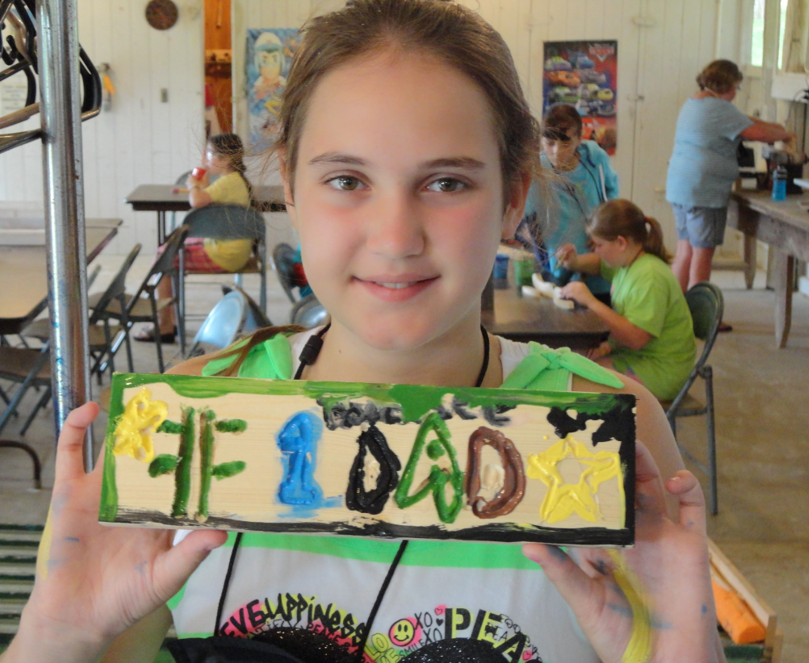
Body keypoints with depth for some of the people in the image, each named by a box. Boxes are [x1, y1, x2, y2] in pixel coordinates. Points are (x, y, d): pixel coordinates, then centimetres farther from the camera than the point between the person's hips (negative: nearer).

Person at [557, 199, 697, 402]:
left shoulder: (650, 277, -25)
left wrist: (590, 301, -29)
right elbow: (599, 264, 28)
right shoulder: (627, 261, 4)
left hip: (659, 372, -10)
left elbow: (635, 338, -32)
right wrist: (575, 262, 5)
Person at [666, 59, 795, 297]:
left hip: (678, 188, 9)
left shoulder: (692, 104, 16)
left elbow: (738, 121, 23)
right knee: (703, 253, -2)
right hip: (703, 192, -9)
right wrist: (784, 134, 3)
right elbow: (758, 133, -14)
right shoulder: (719, 109, -14)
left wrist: (767, 124, 16)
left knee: (685, 251, 13)